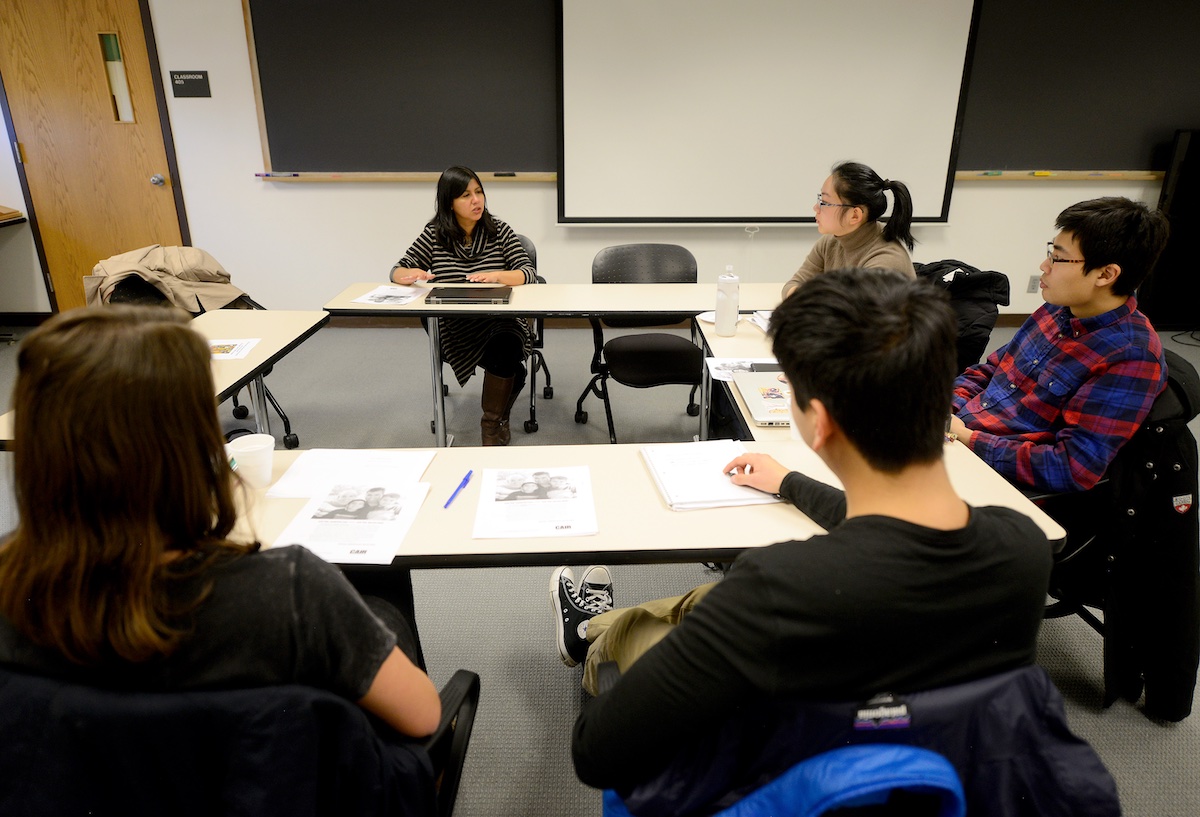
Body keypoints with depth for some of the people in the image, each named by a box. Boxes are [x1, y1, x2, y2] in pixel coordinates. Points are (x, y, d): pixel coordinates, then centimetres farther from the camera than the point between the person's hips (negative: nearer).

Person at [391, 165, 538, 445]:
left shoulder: (499, 230, 4)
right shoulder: (434, 235, 5)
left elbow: (530, 273, -5)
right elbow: (397, 271, 8)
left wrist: (496, 276, -26)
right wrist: (411, 274, -18)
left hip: (502, 321, 1)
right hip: (456, 330, -1)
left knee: (505, 347, -33)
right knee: (509, 368, -26)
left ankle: (492, 425, -12)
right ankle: (500, 420, 5)